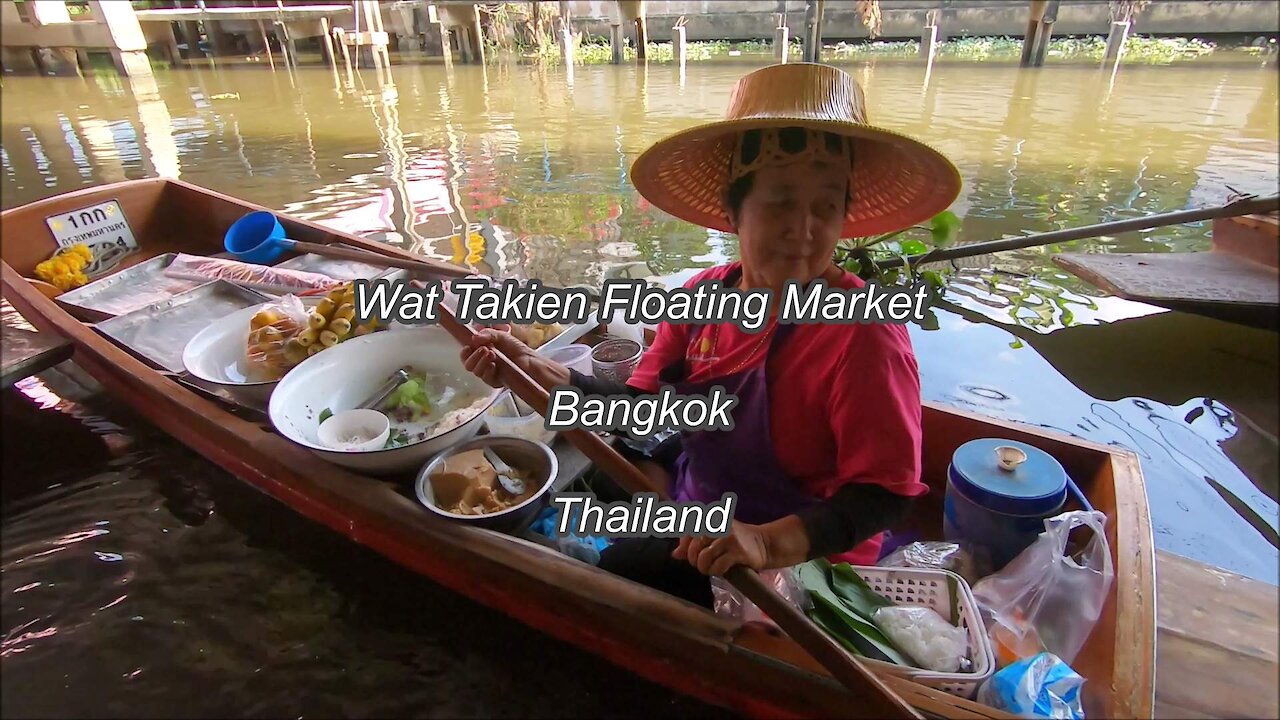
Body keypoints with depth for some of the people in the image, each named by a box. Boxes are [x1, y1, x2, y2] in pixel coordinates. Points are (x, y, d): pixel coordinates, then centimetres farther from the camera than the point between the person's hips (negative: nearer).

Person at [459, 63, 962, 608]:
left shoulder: (862, 333, -26)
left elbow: (883, 493, -23)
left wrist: (771, 542, -39)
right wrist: (535, 371, -17)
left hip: (801, 558, -6)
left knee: (619, 568, -15)